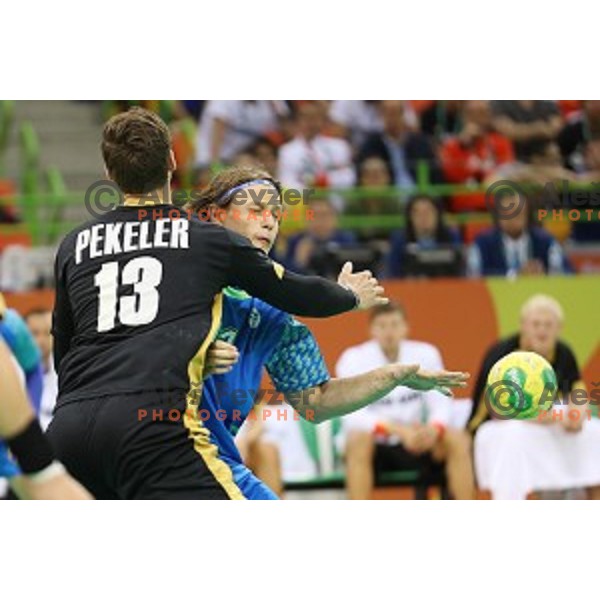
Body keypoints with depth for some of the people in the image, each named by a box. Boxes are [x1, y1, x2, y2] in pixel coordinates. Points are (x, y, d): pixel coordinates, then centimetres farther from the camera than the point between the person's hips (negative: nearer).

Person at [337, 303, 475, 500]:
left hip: (414, 445, 3)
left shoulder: (426, 354, 0)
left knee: (459, 440, -23)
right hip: (374, 447, -3)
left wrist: (434, 429, -29)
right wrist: (400, 430, -34)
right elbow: (354, 415, -20)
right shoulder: (354, 359, -10)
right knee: (359, 440, -37)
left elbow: (441, 404, -3)